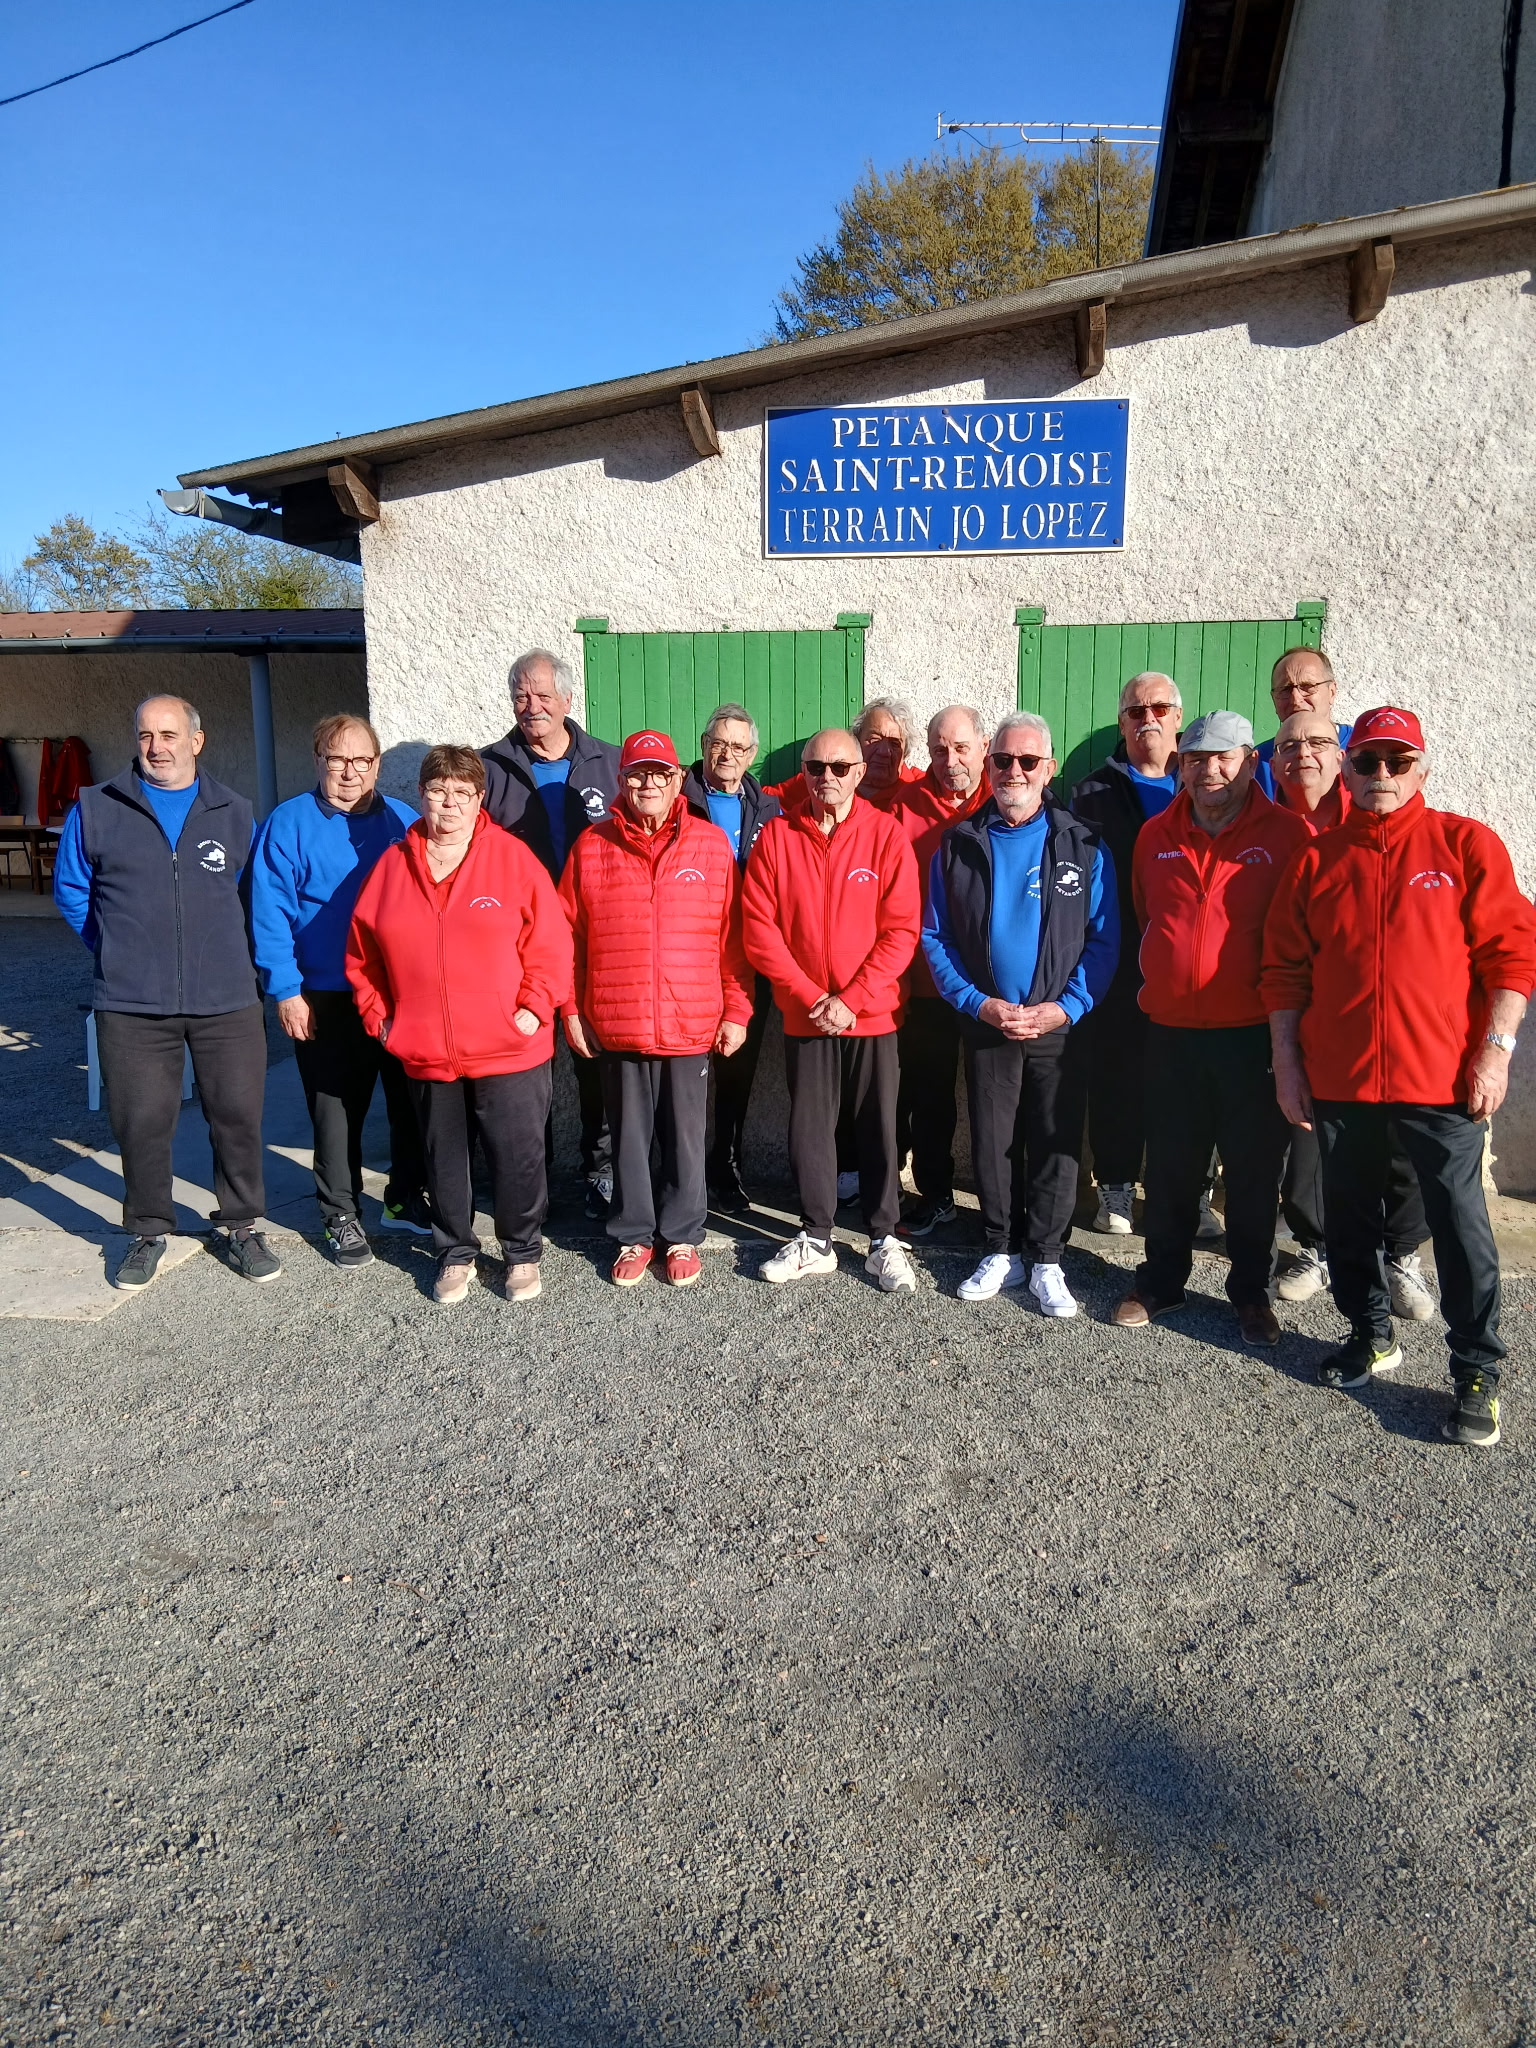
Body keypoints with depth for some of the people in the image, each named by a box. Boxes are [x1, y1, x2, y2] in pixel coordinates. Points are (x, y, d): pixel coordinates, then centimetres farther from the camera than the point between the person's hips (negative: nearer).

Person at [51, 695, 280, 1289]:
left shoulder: (234, 812, 7)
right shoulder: (96, 809, 4)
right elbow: (71, 891, 14)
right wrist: (119, 950, 14)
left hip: (227, 1000, 1)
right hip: (130, 1004, 0)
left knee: (238, 1116, 4)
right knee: (141, 1123, 5)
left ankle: (241, 1226, 22)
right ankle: (148, 1232, 24)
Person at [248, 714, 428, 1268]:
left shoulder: (404, 822, 5)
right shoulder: (289, 824, -4)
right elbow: (268, 914, -7)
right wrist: (285, 991, -12)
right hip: (327, 1000, -3)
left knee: (413, 1101, 12)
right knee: (336, 1113, 7)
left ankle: (405, 1199, 31)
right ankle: (342, 1217, 23)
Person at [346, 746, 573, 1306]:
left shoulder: (513, 858, -3)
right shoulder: (393, 864, 6)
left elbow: (550, 941, -5)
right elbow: (362, 953, 11)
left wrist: (533, 1008, -11)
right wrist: (378, 1016, 4)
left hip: (509, 1050, -3)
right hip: (425, 1052, 3)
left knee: (518, 1155, 5)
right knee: (443, 1159, 15)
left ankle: (523, 1253, 25)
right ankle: (456, 1255, 32)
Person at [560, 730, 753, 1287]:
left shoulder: (711, 844, 1)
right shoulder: (592, 846, 3)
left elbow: (733, 937, 1)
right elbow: (569, 937, 5)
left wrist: (737, 1011, -1)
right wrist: (573, 1011, 2)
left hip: (692, 1026, -1)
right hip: (617, 1027, 1)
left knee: (685, 1136, 9)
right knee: (629, 1136, 12)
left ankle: (682, 1236, 25)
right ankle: (633, 1236, 27)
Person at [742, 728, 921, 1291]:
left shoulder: (886, 834, -4)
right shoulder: (777, 836, 0)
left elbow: (901, 931, -8)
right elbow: (759, 928, -4)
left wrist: (850, 1000, -14)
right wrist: (810, 997, -12)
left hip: (873, 1015, -1)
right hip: (803, 1015, 1)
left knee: (878, 1129, 6)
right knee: (809, 1130, 8)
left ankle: (885, 1239, 20)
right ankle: (815, 1238, 22)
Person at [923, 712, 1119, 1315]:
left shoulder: (1084, 846, 0)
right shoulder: (957, 846, 3)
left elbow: (1104, 938, -2)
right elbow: (935, 937, 2)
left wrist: (1065, 1006, -14)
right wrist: (979, 1003, -9)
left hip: (1060, 1025, -1)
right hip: (985, 1023, 1)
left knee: (1056, 1146, 5)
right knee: (991, 1144, 9)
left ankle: (1046, 1260, 18)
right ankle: (1000, 1252, 24)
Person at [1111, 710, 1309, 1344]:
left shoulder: (1286, 835, -3)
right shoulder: (1155, 836, 8)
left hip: (1253, 1031, -3)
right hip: (1171, 1029, 3)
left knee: (1255, 1167, 8)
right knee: (1170, 1163, 13)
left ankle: (1251, 1290, 25)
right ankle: (1161, 1280, 28)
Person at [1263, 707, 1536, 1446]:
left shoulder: (1467, 845, 0)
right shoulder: (1316, 858, 7)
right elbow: (1285, 969, 8)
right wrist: (1287, 1062, 3)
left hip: (1442, 1078, -3)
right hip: (1338, 1079, 3)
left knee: (1460, 1224, 2)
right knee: (1350, 1218, 14)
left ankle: (1477, 1374, 14)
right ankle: (1370, 1335, 34)